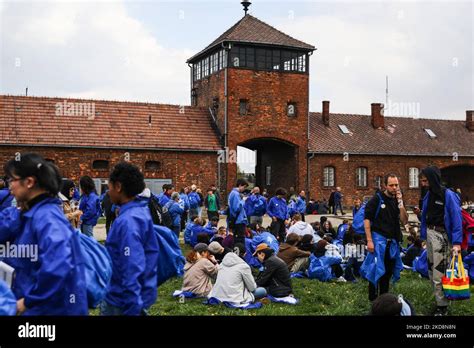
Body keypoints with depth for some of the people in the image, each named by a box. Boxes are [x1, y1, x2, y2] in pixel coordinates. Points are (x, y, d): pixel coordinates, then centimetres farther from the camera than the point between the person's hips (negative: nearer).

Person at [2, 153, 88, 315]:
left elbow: (58, 266, -34)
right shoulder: (30, 215, 8)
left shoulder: (46, 217, -21)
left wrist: (29, 300, -23)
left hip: (55, 308, -8)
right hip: (37, 306, 9)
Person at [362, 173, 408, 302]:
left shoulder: (398, 201, 9)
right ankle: (373, 299, 7)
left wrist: (400, 203, -11)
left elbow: (404, 221, 0)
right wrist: (369, 240, -15)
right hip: (379, 239, -5)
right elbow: (367, 219, -9)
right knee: (376, 270, -4)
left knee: (388, 272, 13)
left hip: (393, 242, 5)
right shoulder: (377, 199, -6)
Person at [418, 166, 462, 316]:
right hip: (429, 233, 8)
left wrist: (457, 242, -21)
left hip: (441, 235, -8)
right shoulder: (429, 195, 6)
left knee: (439, 272, -4)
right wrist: (423, 235, 10)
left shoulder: (448, 195, -16)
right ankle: (440, 299, 29)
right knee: (431, 269, 15)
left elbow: (457, 218, -17)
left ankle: (442, 307, 8)